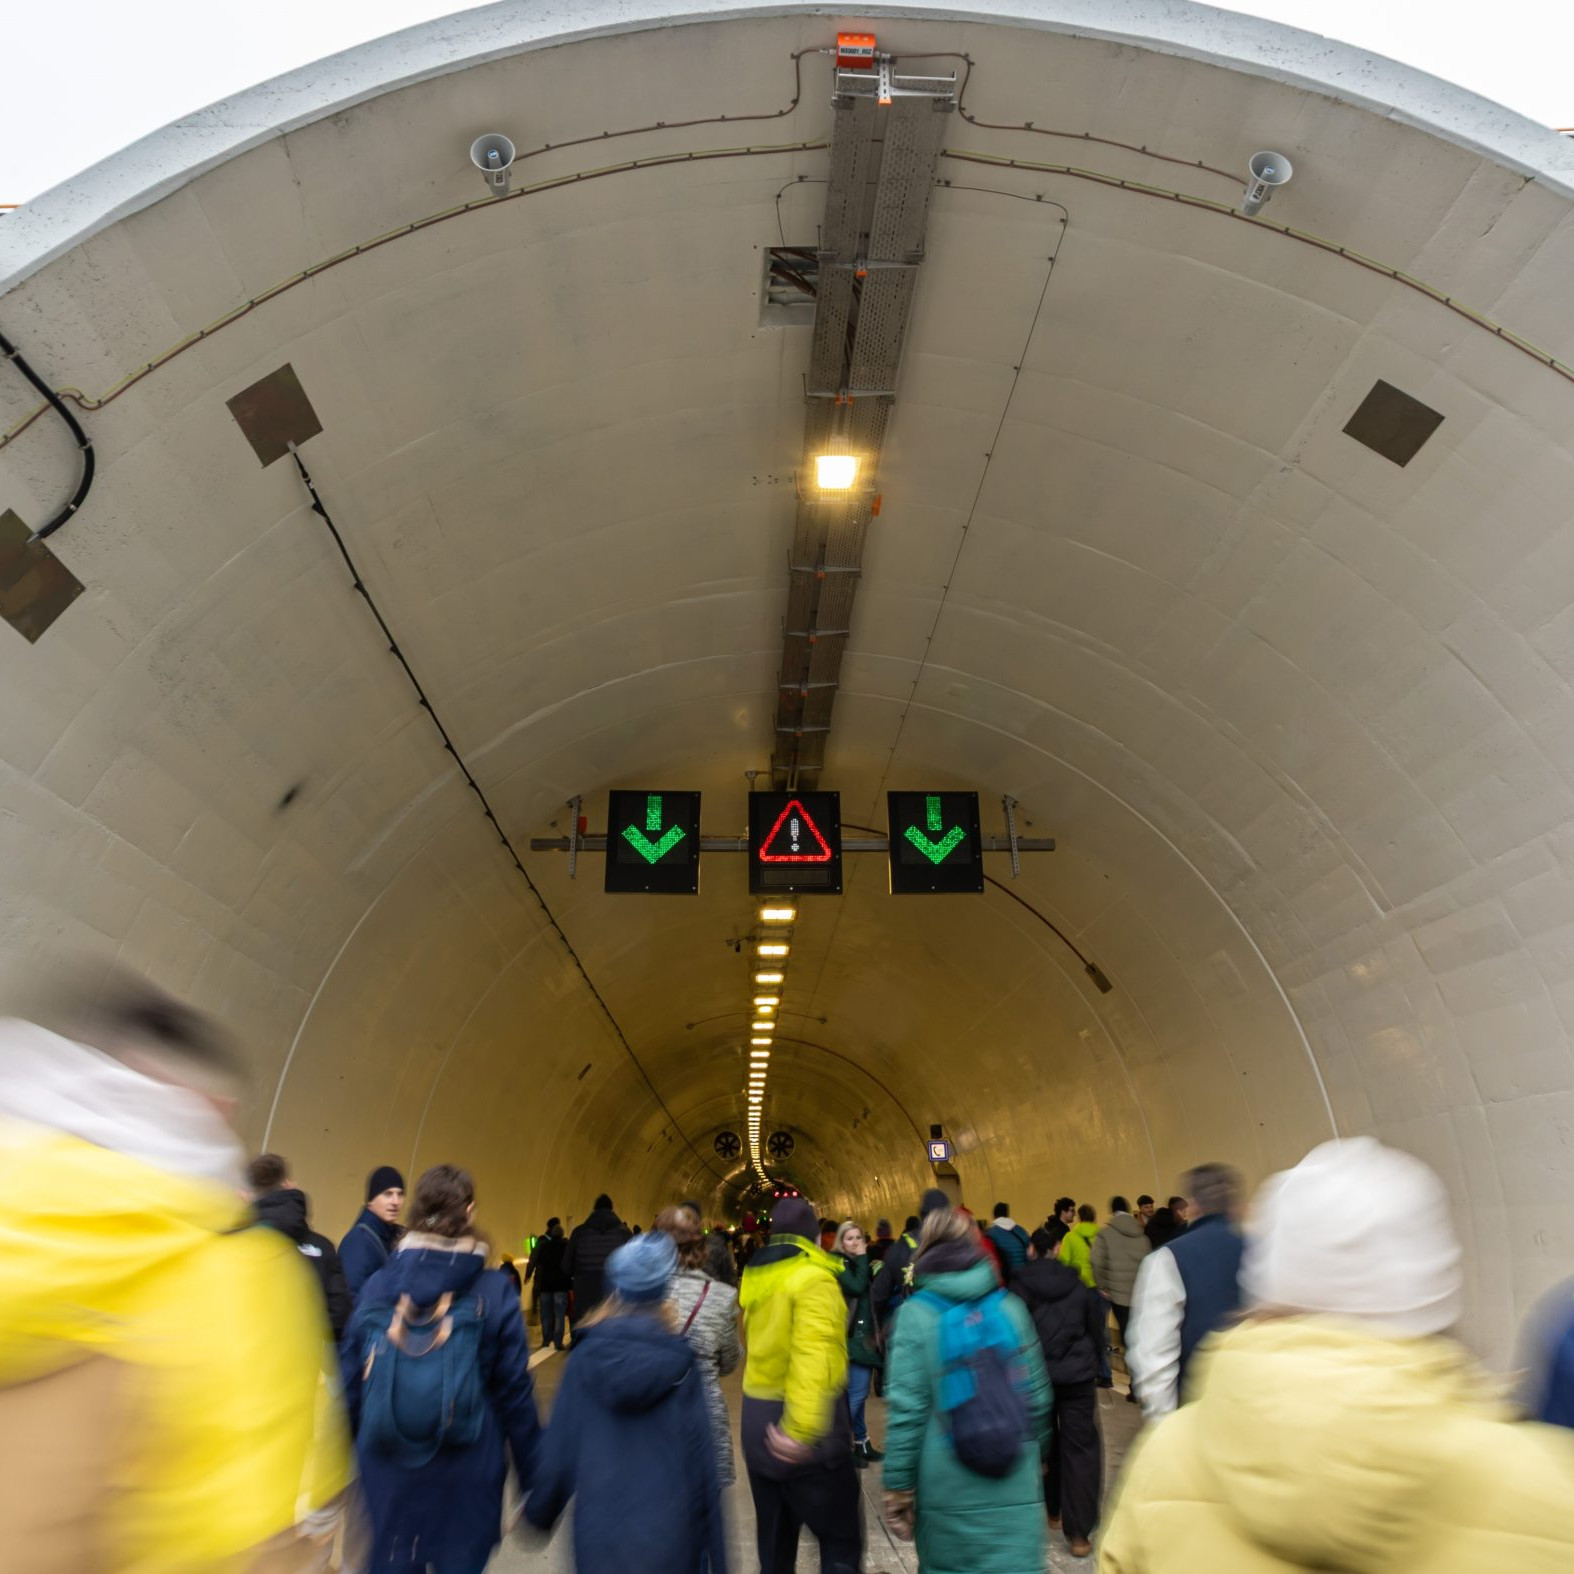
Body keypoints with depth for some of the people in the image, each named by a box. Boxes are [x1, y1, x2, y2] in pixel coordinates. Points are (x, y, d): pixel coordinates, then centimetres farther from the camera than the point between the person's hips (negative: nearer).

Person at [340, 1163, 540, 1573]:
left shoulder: (376, 1286, -4)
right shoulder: (493, 1291, -11)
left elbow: (350, 1381, 1)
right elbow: (514, 1391, -7)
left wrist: (353, 1456, 14)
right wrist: (532, 1473, 3)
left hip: (386, 1468, 2)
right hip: (466, 1474, -2)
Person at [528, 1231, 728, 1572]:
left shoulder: (587, 1355, -6)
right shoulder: (678, 1360, -8)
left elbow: (560, 1445, -3)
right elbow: (699, 1455, -6)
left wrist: (540, 1508, 14)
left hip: (601, 1524, 1)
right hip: (668, 1525, 0)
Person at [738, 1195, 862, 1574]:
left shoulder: (755, 1277, 8)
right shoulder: (813, 1277, -15)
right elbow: (813, 1353, -27)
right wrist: (801, 1428, -36)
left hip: (758, 1421, 7)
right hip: (802, 1426, -7)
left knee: (774, 1539, 19)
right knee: (842, 1537, 5)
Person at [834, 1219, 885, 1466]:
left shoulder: (861, 1262, 12)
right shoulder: (838, 1263, -10)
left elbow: (872, 1293, 13)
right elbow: (857, 1287, -24)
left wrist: (877, 1272, -3)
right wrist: (863, 1259, -17)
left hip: (866, 1334, 8)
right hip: (852, 1335, -8)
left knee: (859, 1392, 14)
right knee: (856, 1393, -8)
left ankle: (861, 1443, 23)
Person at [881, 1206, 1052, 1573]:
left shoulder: (917, 1314, -8)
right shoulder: (1011, 1308, 0)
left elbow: (906, 1409, -10)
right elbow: (1038, 1398, 4)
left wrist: (897, 1487, -2)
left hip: (947, 1491, -1)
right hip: (1015, 1490, 1)